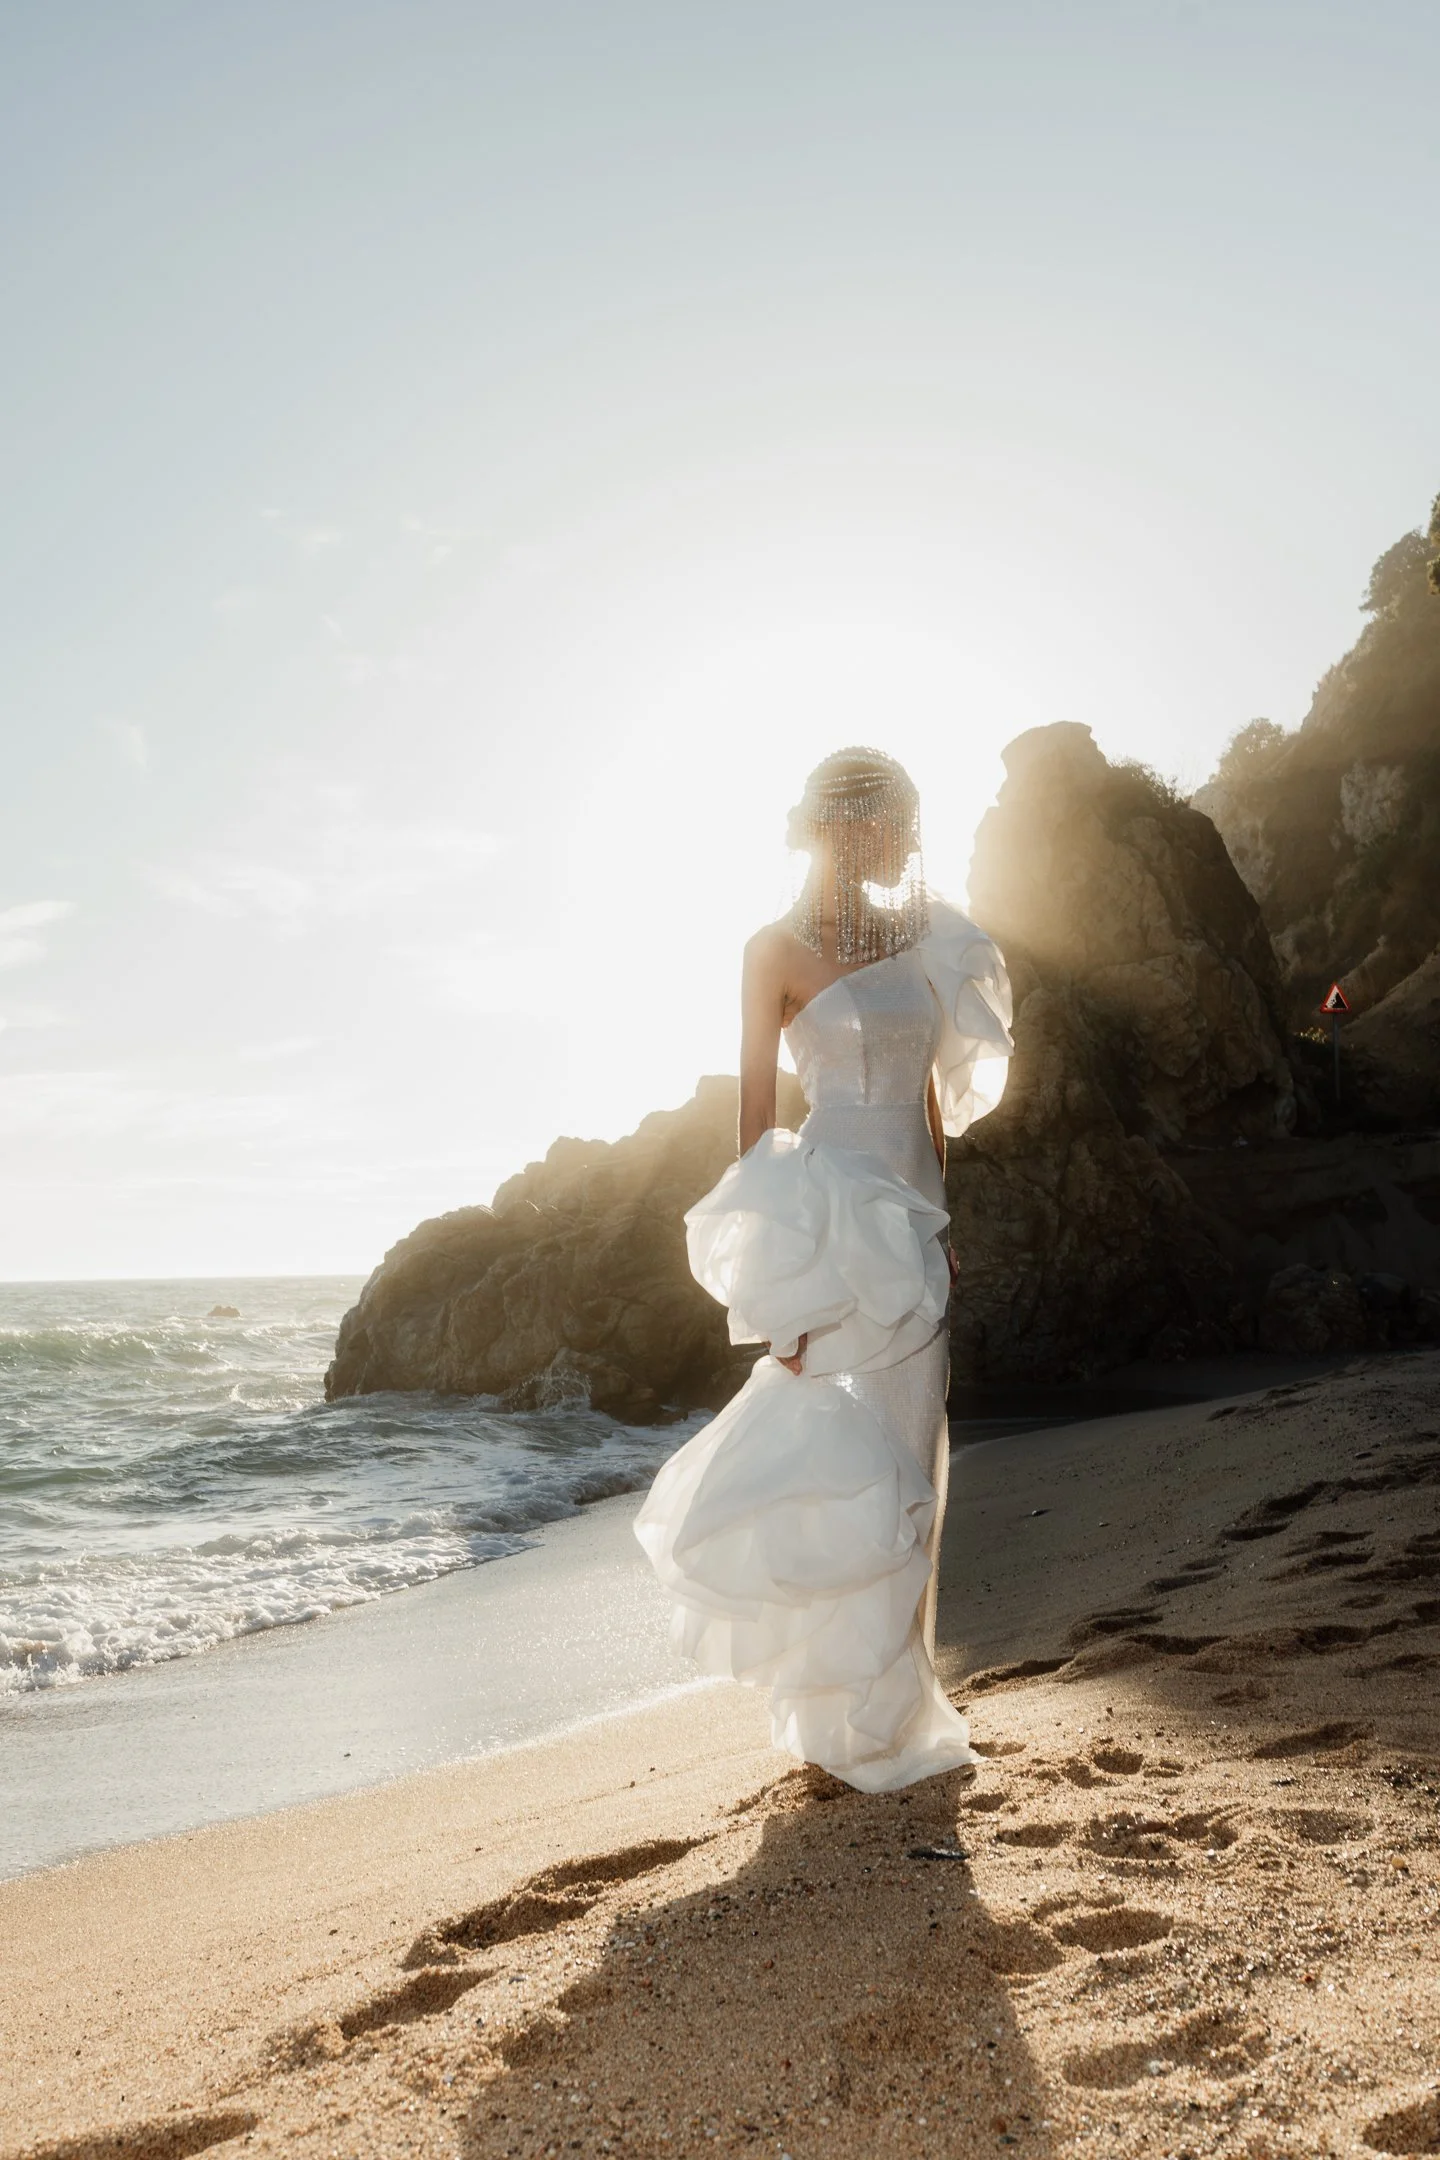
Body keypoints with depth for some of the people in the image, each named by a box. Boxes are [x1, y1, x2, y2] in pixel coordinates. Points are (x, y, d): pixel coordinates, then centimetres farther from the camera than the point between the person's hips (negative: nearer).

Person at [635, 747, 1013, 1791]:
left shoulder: (914, 939, 13)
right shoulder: (780, 949, -5)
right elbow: (757, 1111, -8)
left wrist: (942, 1223, 13)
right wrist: (778, 1280, -13)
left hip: (915, 1221, 7)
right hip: (838, 1215, -7)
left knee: (908, 1462, 11)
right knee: (844, 1462, -4)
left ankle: (899, 1696, 25)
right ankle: (859, 1720, 11)